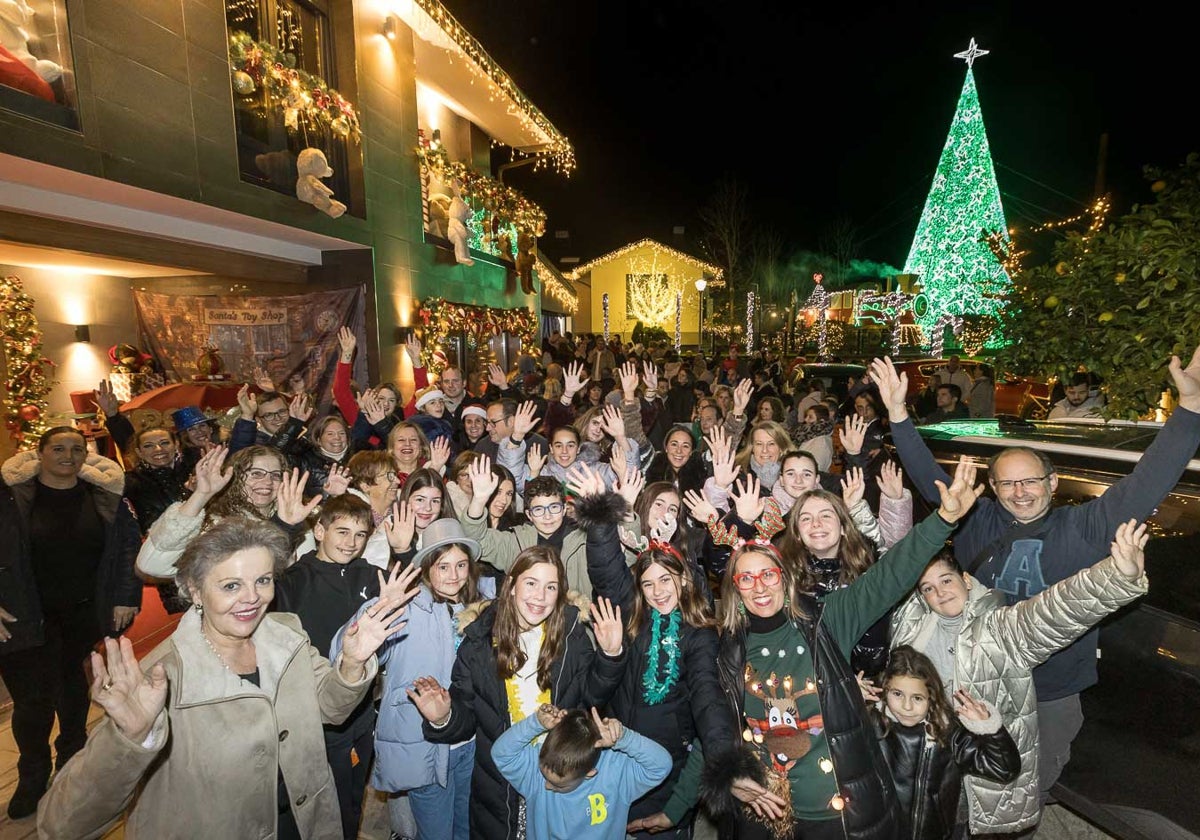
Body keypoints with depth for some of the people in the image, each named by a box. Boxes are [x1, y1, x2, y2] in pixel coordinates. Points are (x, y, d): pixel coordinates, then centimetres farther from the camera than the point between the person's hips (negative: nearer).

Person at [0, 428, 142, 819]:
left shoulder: (105, 493, -4)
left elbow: (129, 544, -1)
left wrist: (126, 596, -5)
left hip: (85, 611, 2)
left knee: (72, 677, 19)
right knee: (34, 696, -1)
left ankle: (72, 751, 41)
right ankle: (33, 775, 23)